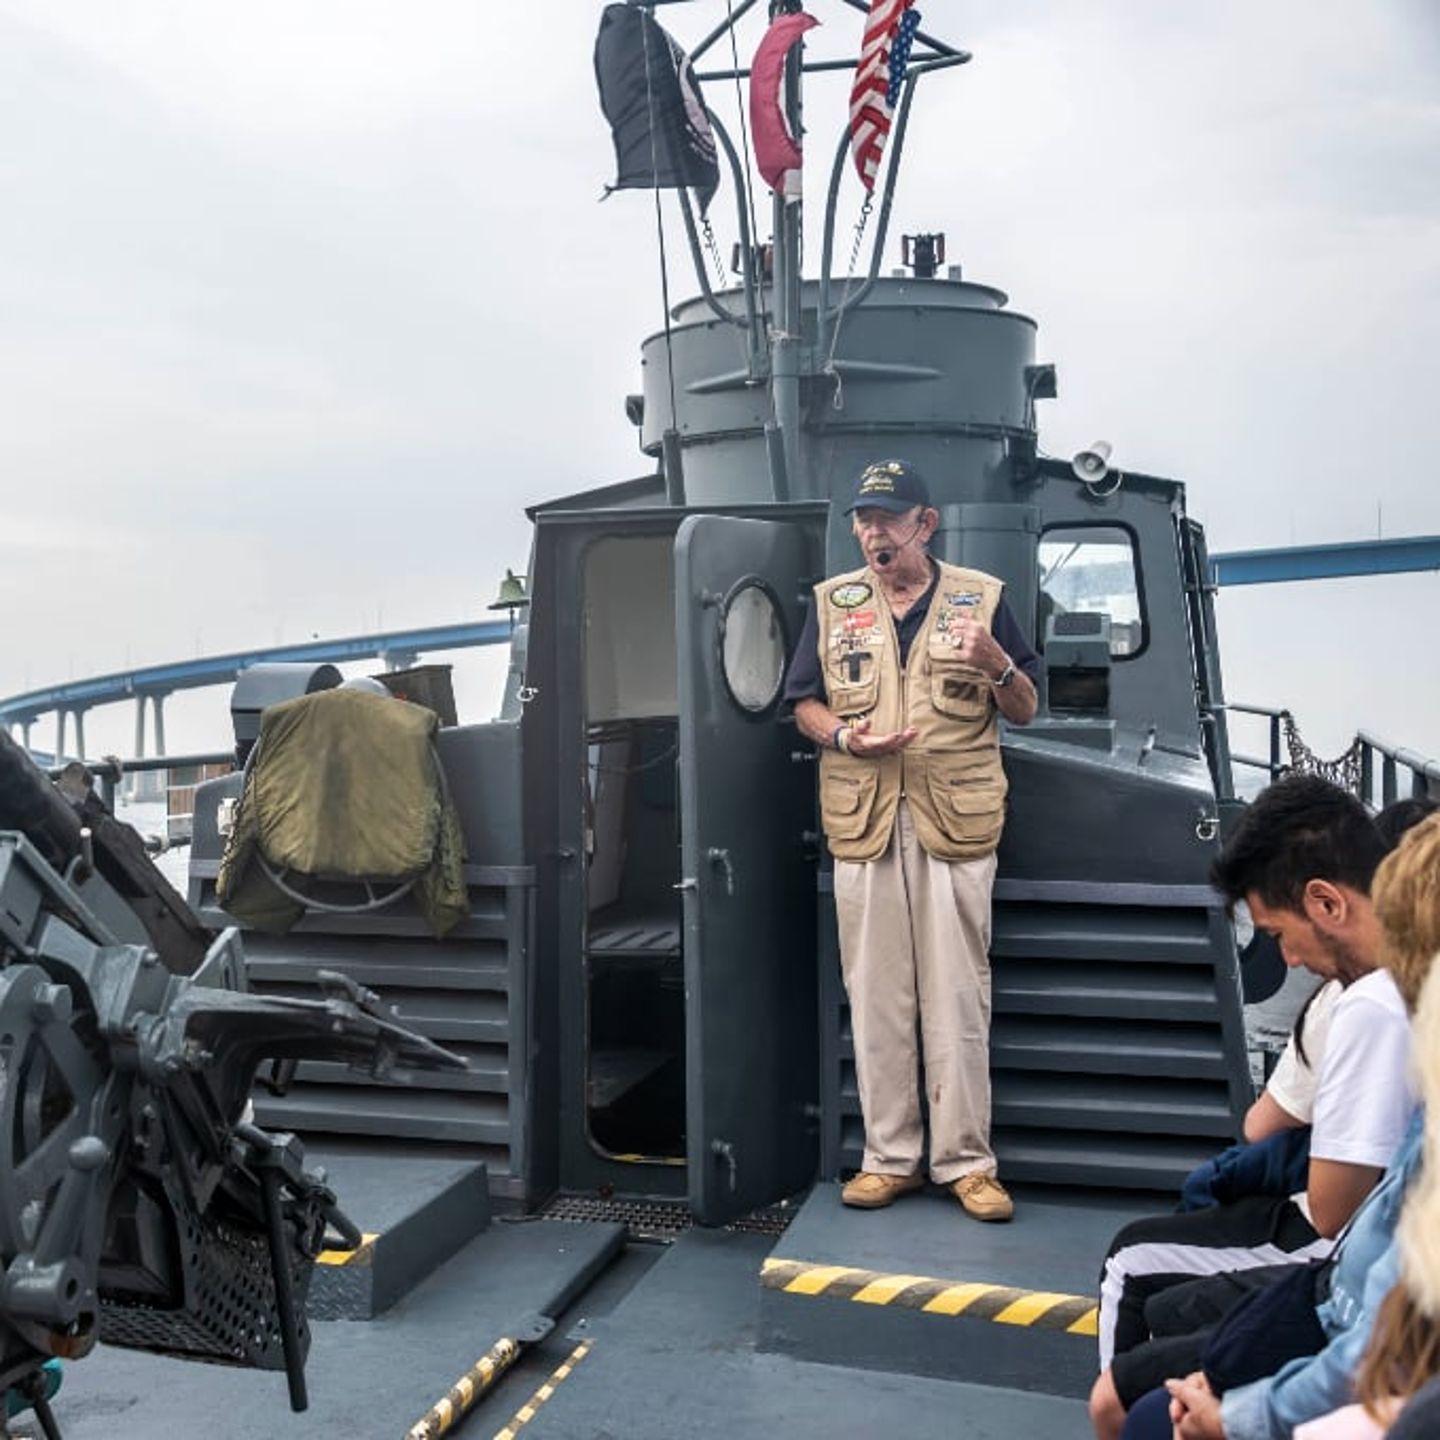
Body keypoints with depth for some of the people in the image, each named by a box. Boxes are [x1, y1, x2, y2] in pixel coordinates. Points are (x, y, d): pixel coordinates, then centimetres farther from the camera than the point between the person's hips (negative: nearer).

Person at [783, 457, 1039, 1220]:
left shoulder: (981, 597, 5)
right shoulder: (831, 604, 10)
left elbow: (1024, 711, 7)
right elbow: (804, 703, 11)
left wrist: (997, 665, -14)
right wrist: (843, 737, -10)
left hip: (957, 821, -2)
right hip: (863, 822, 2)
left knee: (958, 998, 2)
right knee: (876, 999, 6)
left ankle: (966, 1160, 12)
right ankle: (889, 1156, 17)